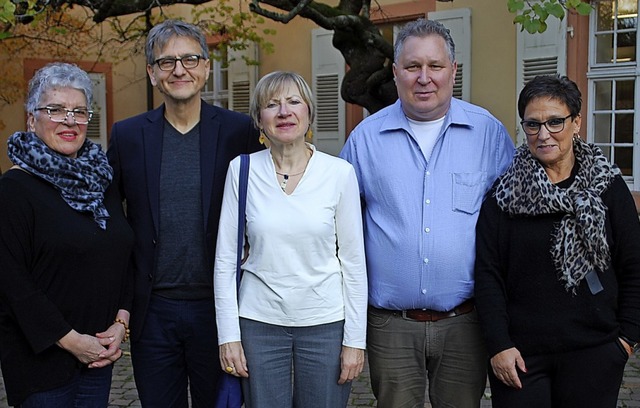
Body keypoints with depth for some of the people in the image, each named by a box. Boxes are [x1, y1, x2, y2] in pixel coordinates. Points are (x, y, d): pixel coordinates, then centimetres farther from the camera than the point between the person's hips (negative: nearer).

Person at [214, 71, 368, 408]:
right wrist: (229, 335, -3)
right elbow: (225, 259, 0)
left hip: (325, 320, 0)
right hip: (259, 320, 1)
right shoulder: (242, 170, -4)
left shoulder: (340, 172, -6)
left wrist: (355, 339, -3)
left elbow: (353, 260, -2)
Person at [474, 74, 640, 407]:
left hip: (594, 353, 1)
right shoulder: (505, 193, 0)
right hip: (519, 354, 0)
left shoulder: (608, 186, 2)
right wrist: (498, 344, -8)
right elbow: (488, 274, -3)